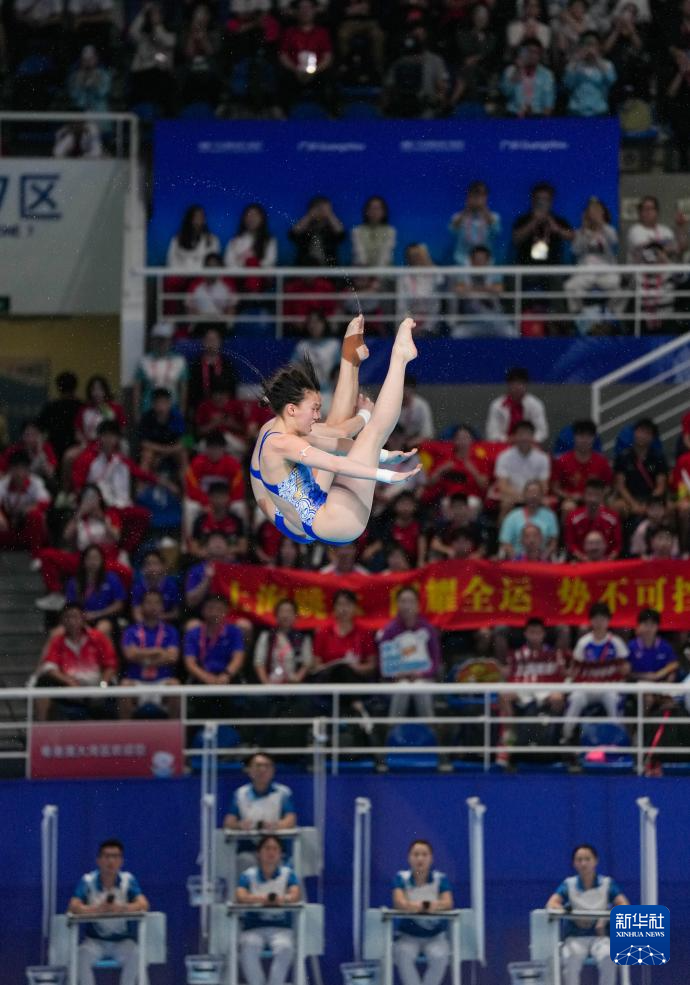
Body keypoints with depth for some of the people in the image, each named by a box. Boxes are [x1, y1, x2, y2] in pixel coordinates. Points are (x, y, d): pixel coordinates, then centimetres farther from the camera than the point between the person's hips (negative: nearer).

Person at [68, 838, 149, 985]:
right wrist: (96, 909, -40)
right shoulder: (88, 881, -6)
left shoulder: (128, 880, -4)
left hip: (123, 940, 0)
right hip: (95, 940, 0)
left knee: (135, 955, -30)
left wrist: (122, 908, -40)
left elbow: (143, 904, -18)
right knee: (82, 955, -31)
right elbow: (73, 907, -19)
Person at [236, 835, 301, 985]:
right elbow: (240, 896, -9)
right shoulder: (248, 875, 10)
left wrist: (283, 899, -32)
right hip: (254, 927, 0)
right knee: (249, 948, -34)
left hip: (281, 927, 0)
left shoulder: (288, 874, 11)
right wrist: (260, 899, -30)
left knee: (285, 948, -34)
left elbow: (296, 894, -7)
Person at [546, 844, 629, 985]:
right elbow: (551, 904, -7)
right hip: (576, 937, 0)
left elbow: (624, 905, -6)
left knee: (608, 957, -34)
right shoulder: (569, 884, 7)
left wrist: (607, 917, -26)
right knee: (571, 958, -34)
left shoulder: (607, 883, 7)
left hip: (600, 936, 0)